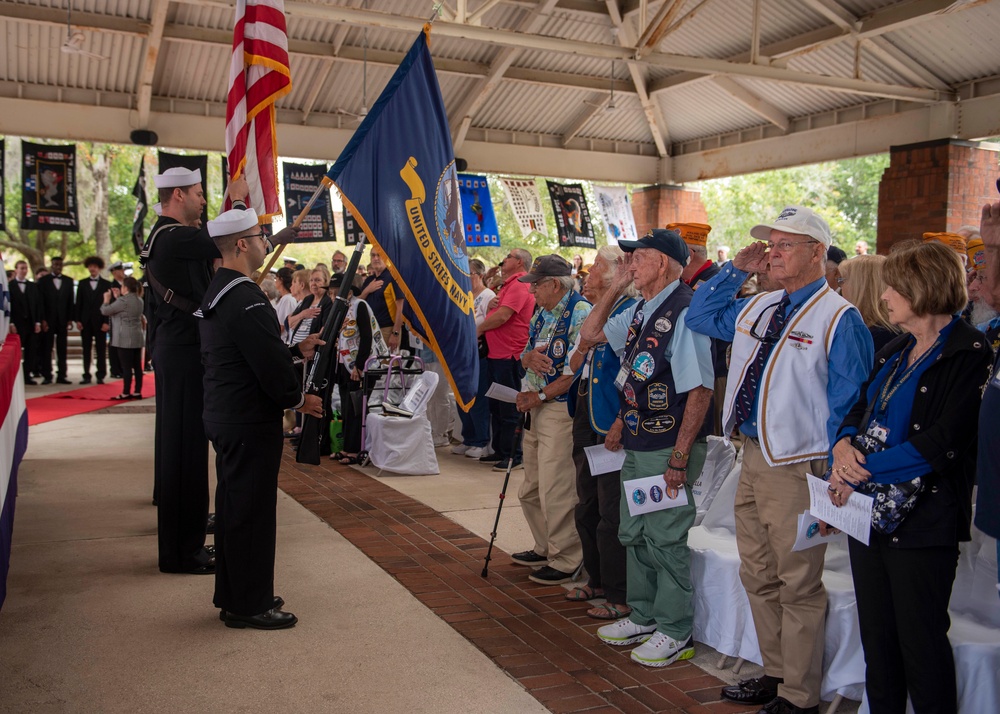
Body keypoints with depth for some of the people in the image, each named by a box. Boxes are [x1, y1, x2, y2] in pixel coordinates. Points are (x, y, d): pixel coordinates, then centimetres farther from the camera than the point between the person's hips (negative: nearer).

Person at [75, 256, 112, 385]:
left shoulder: (106, 284, 4)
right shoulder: (82, 283, 11)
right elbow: (78, 303, 8)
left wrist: (106, 322, -8)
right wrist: (78, 320, -1)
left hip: (100, 322, -2)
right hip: (85, 321, 2)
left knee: (101, 350, 0)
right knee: (86, 350, 3)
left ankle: (100, 376, 4)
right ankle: (86, 375, 7)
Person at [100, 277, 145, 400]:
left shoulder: (123, 301, -15)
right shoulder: (139, 300, 10)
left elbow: (105, 311, -8)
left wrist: (106, 299, 9)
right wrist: (118, 298, 22)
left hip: (125, 339, -8)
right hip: (137, 338, 8)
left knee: (126, 367, -5)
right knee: (137, 366, 7)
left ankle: (126, 393, -2)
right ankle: (137, 392, 10)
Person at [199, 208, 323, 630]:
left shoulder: (217, 291, 13)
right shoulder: (246, 298, -20)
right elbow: (271, 366, -22)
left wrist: (294, 348, 10)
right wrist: (299, 399, -7)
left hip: (225, 417, 11)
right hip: (250, 421, -11)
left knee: (235, 506, 18)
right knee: (252, 509, -1)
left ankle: (232, 595, 30)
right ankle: (249, 605, 10)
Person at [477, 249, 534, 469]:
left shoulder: (519, 285, -14)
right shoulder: (507, 285, 20)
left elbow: (502, 316, -23)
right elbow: (494, 311, 21)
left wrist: (479, 328, -7)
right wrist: (490, 304, -2)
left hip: (510, 355, -10)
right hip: (496, 353, 11)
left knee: (509, 409, -5)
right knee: (496, 406, 16)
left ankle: (515, 456, 1)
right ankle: (499, 451, 25)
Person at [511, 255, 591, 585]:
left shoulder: (580, 313, -14)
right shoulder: (541, 315, 15)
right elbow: (526, 357, 20)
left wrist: (540, 396, -14)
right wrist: (528, 357, -5)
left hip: (561, 410, -9)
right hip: (536, 409, 10)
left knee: (556, 492, -6)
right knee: (531, 490, 17)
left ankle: (565, 561, 8)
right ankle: (544, 548, 33)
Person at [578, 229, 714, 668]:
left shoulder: (684, 311, -18)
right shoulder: (640, 311, 10)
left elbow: (701, 389, -21)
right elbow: (590, 335, 21)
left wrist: (680, 456, -22)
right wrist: (615, 287, 11)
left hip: (667, 449, -9)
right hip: (637, 446, 9)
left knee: (665, 540, 2)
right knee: (634, 534, 19)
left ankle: (676, 633, 19)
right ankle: (644, 618, 36)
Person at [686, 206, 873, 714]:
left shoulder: (839, 318, -12)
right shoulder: (756, 309, 11)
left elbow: (848, 407, -13)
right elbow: (698, 317, 24)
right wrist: (735, 270, 10)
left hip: (798, 467, -8)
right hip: (752, 459, 8)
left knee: (799, 586, 4)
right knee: (758, 578, 18)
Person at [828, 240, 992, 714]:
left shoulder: (970, 354, -12)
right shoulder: (895, 351, 13)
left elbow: (943, 444, -20)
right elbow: (859, 410, 15)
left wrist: (864, 471, -17)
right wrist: (845, 444, -8)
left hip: (922, 519, -8)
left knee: (921, 642, 3)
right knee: (876, 635, 16)